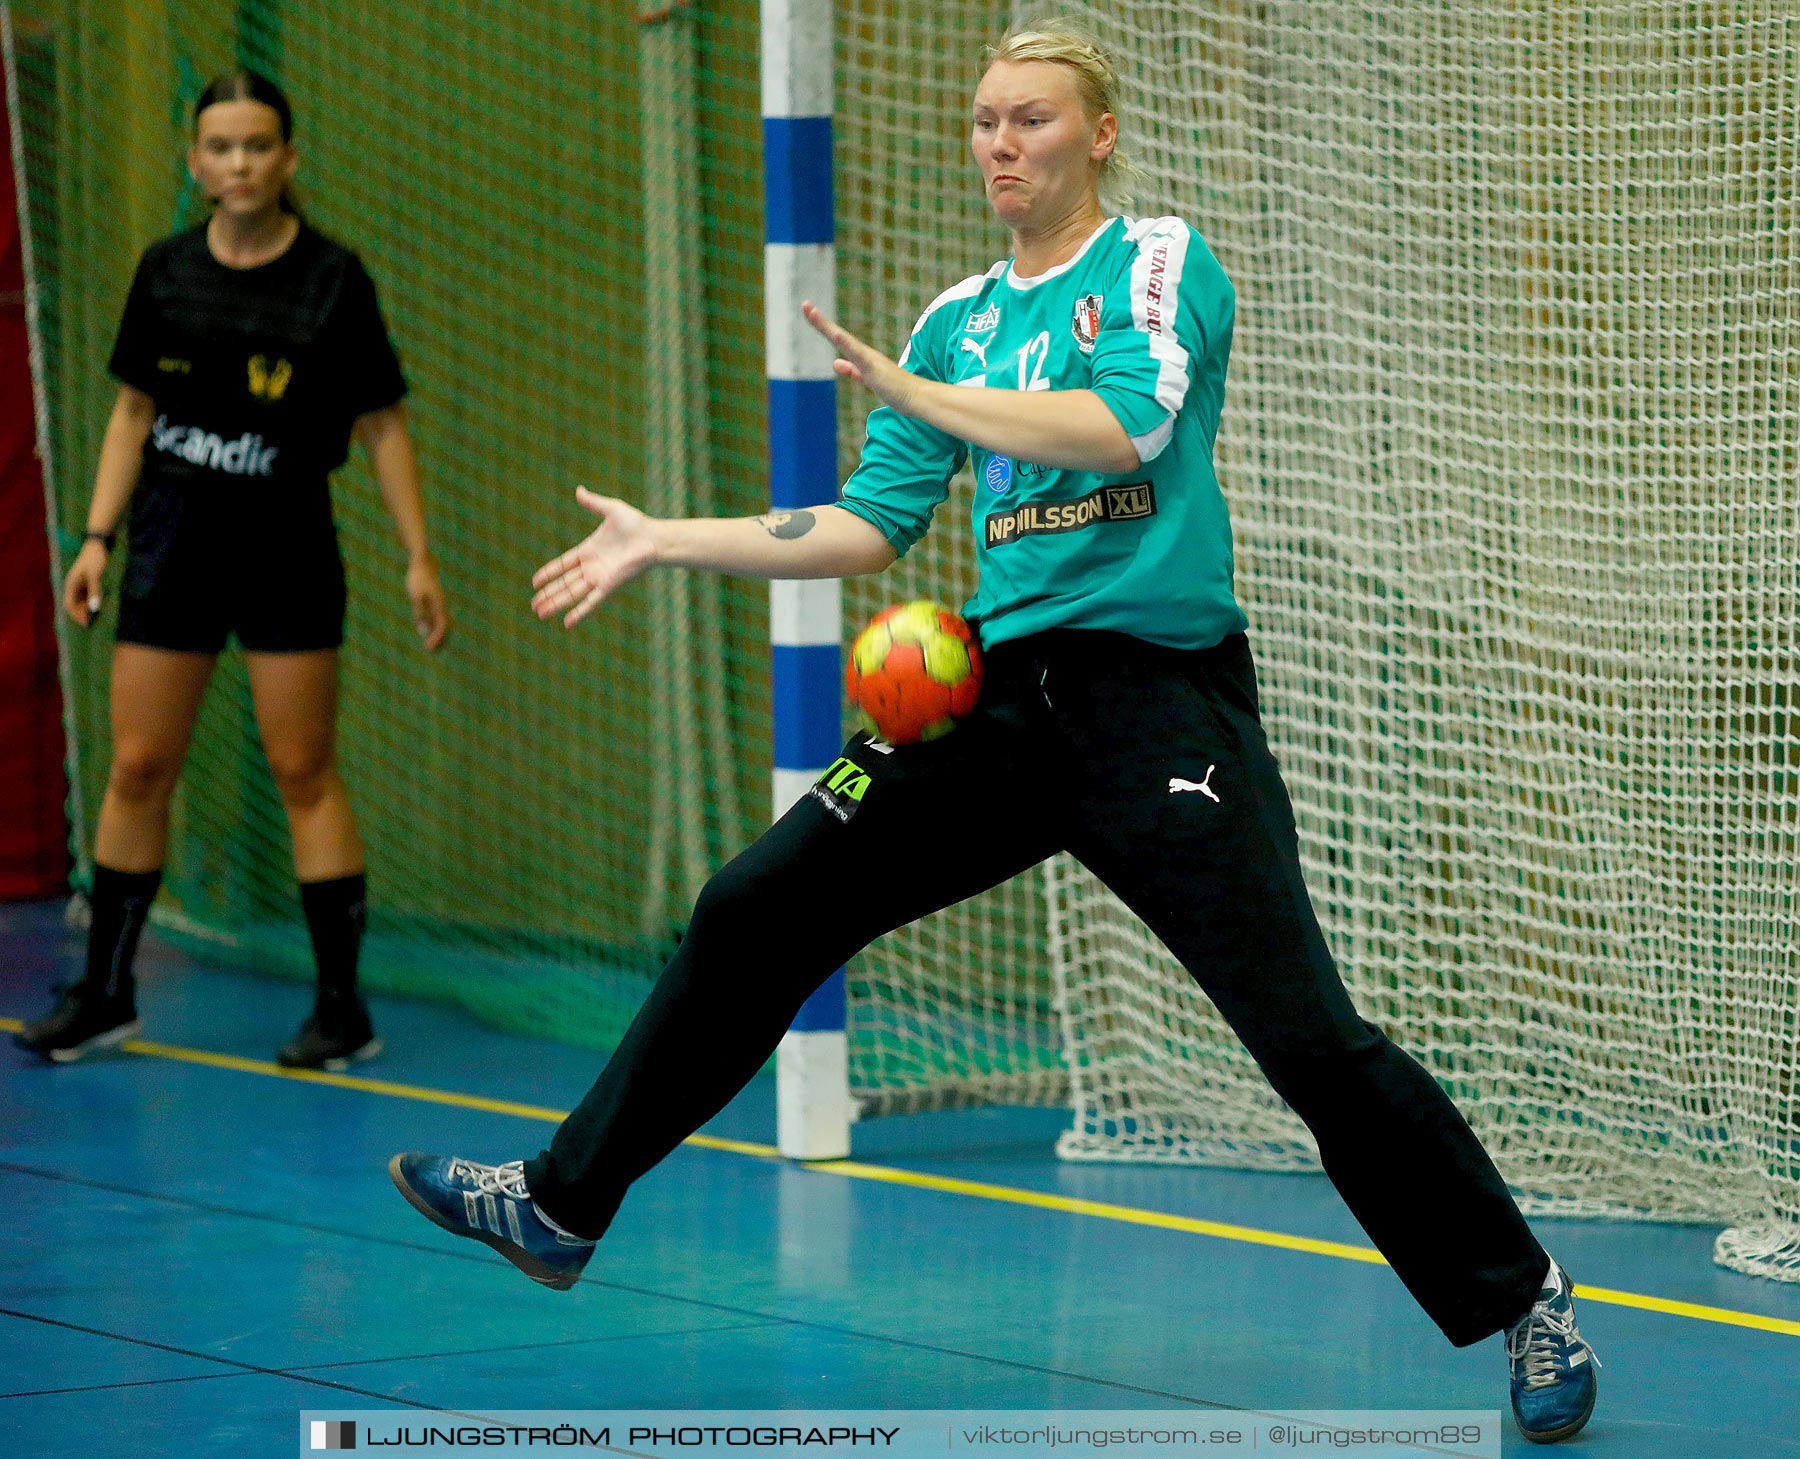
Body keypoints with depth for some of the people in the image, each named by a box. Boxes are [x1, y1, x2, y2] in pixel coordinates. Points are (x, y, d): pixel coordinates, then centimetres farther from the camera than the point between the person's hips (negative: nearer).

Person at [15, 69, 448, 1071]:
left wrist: (419, 556, -8)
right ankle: (105, 995, 16)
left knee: (304, 772, -3)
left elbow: (382, 424, -3)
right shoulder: (165, 274, 3)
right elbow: (133, 412, 12)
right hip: (172, 547, 3)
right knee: (139, 767, 5)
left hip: (287, 552, -3)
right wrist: (98, 536, 5)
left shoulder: (332, 278, -6)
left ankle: (344, 1008, 3)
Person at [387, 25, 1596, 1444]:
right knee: (749, 917, 3)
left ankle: (1525, 1307, 3)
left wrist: (919, 395, -16)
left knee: (1308, 1034, -12)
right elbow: (869, 527, 18)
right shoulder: (957, 319, 15)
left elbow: (1123, 425, -21)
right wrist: (666, 541, 14)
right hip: (998, 698, 6)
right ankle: (562, 1207, 16)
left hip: (1158, 699, -6)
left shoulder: (1160, 259, -2)